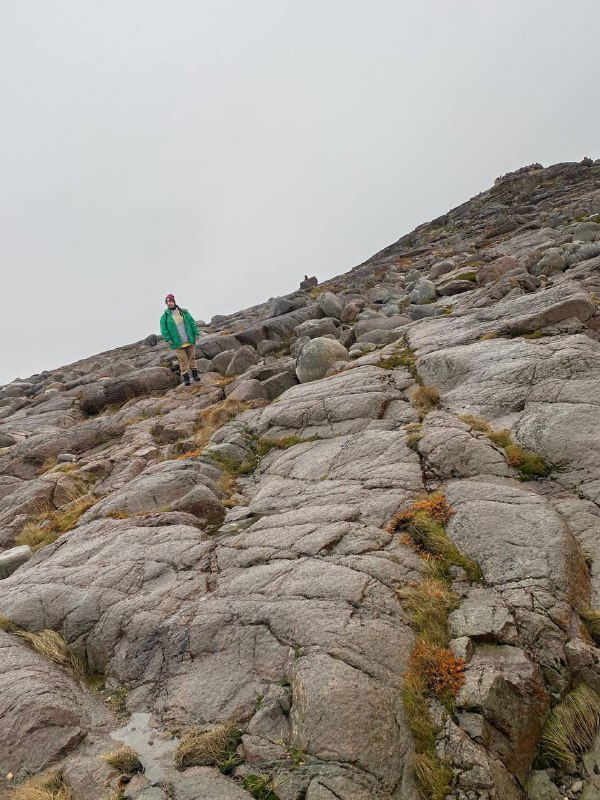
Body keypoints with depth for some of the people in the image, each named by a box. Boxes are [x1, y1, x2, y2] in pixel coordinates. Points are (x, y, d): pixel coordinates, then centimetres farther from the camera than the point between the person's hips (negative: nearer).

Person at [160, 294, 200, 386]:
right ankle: (185, 377, 7)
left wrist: (195, 334, 1)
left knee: (192, 357, 9)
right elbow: (163, 328, -1)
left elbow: (192, 323, 9)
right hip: (178, 343, -2)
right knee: (183, 359, -1)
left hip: (189, 341, 2)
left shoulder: (184, 312, 7)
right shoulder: (165, 316, 2)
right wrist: (168, 339, -12)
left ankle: (194, 373, 23)